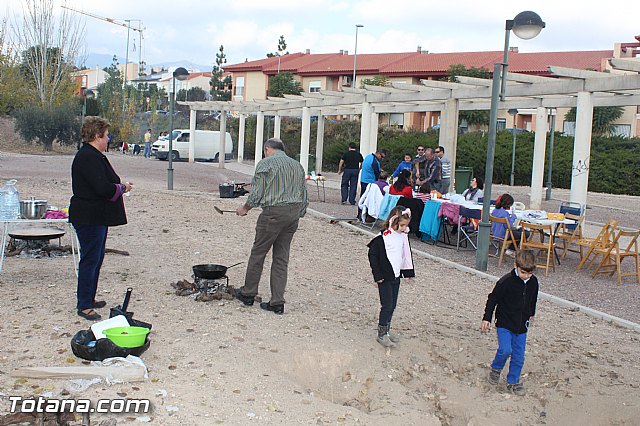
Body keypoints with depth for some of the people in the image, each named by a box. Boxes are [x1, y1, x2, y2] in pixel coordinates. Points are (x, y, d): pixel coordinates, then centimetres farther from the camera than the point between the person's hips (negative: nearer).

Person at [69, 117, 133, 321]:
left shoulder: (93, 156, 15)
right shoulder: (89, 157, -20)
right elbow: (103, 189, -27)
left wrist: (119, 186, 8)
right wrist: (122, 187, -11)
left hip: (96, 218, 11)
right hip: (90, 218, -11)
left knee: (96, 258, 18)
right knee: (90, 260, -4)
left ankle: (89, 298, 29)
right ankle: (84, 306, 4)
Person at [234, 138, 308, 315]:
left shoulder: (265, 163, -3)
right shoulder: (297, 165, 16)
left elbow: (256, 193, -7)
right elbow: (305, 196, 15)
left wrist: (245, 208, 9)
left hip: (274, 212, -6)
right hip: (294, 213, 6)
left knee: (258, 253, 7)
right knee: (282, 257, 9)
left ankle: (248, 293, 18)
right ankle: (277, 302, 9)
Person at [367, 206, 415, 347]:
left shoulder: (403, 236, 4)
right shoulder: (382, 237, -17)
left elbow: (406, 255, 15)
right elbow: (372, 255, -13)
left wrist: (409, 272, 14)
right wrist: (377, 276, -14)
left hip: (396, 276, 7)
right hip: (385, 278, -7)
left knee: (393, 305, 13)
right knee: (387, 305, -6)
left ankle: (386, 330, 26)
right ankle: (381, 334, 4)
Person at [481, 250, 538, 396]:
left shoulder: (533, 282, -3)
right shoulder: (506, 281, -19)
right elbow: (493, 299, -10)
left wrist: (531, 314, 31)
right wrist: (486, 318, -10)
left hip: (522, 325, 5)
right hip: (504, 323, -4)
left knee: (519, 355, 6)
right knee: (505, 350, -18)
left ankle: (513, 381, 24)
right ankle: (496, 368, 12)